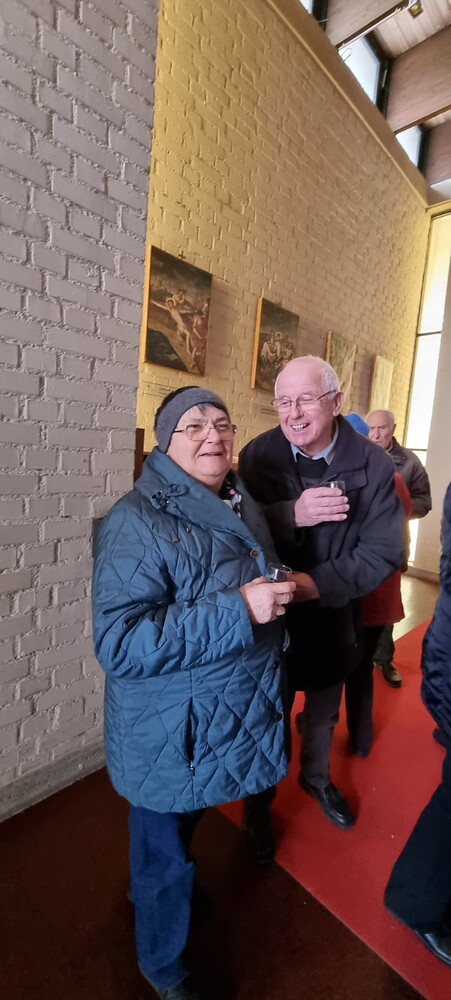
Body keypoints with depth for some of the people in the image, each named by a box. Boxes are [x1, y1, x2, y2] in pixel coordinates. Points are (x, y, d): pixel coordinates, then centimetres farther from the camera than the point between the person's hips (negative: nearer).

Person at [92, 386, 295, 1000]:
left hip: (240, 714, 7)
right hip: (172, 736, -7)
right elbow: (117, 642, -31)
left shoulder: (241, 506, 2)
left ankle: (159, 889, 62)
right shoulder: (137, 522, -24)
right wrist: (239, 609, -33)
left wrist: (282, 587, -4)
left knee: (182, 831, 32)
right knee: (165, 852, 20)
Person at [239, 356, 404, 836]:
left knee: (324, 708, 26)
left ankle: (316, 777, 57)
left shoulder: (374, 465, -15)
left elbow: (382, 552, -15)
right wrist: (291, 514, -34)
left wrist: (316, 583, -27)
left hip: (333, 613, 1)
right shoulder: (257, 455, -15)